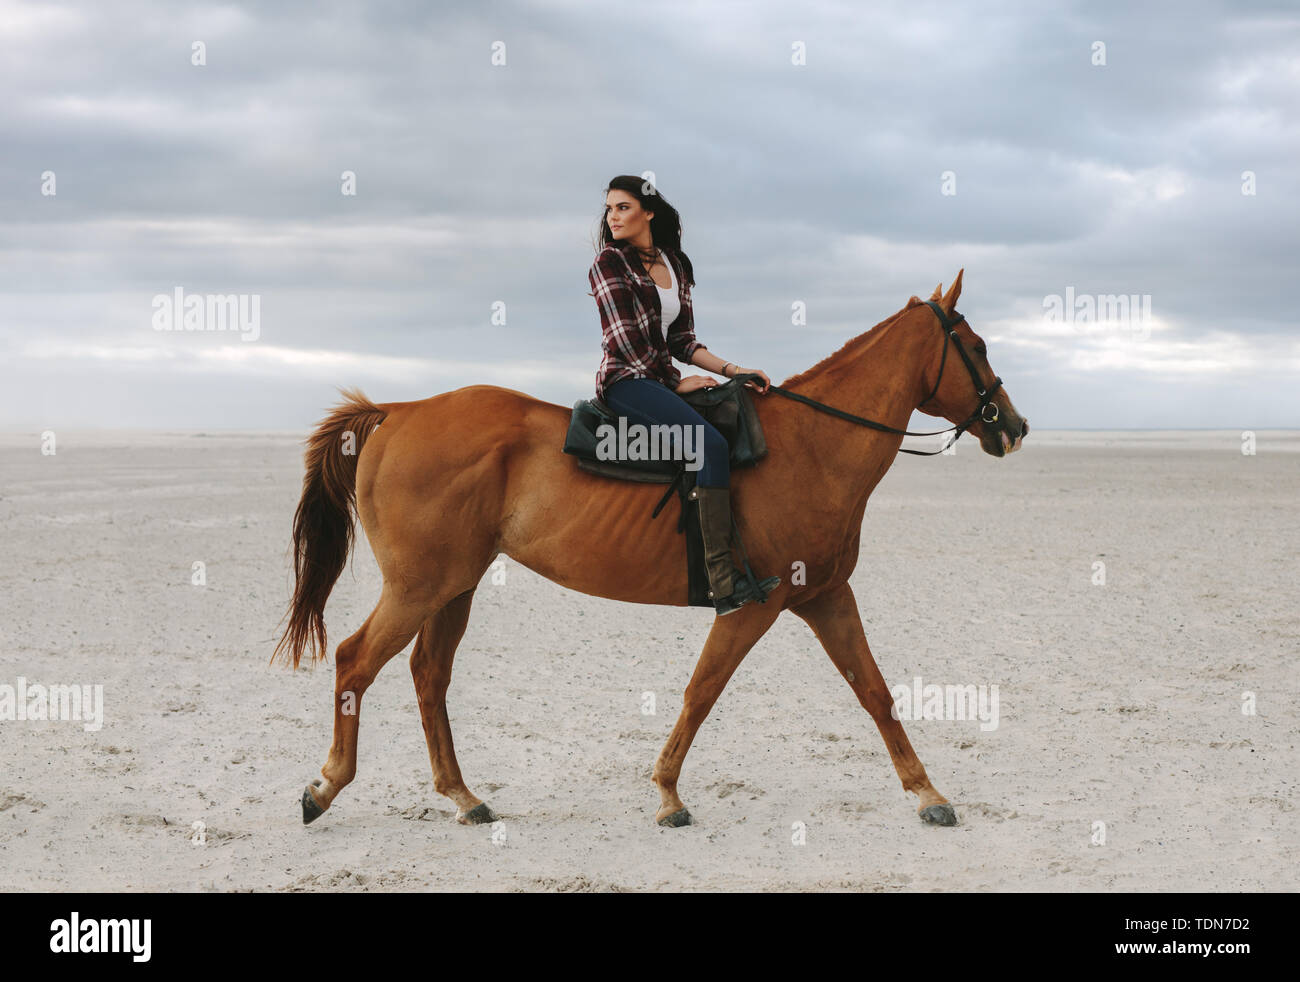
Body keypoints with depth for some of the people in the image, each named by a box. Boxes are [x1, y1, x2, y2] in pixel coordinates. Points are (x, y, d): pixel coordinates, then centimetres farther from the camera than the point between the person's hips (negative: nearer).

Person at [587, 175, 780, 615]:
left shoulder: (675, 264, 16)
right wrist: (676, 383, -8)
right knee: (711, 443, -27)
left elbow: (681, 340, 15)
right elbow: (626, 340, -9)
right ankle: (723, 581, -34)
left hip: (662, 379, 8)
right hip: (627, 382, -8)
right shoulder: (609, 263, -3)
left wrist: (733, 370, 3)